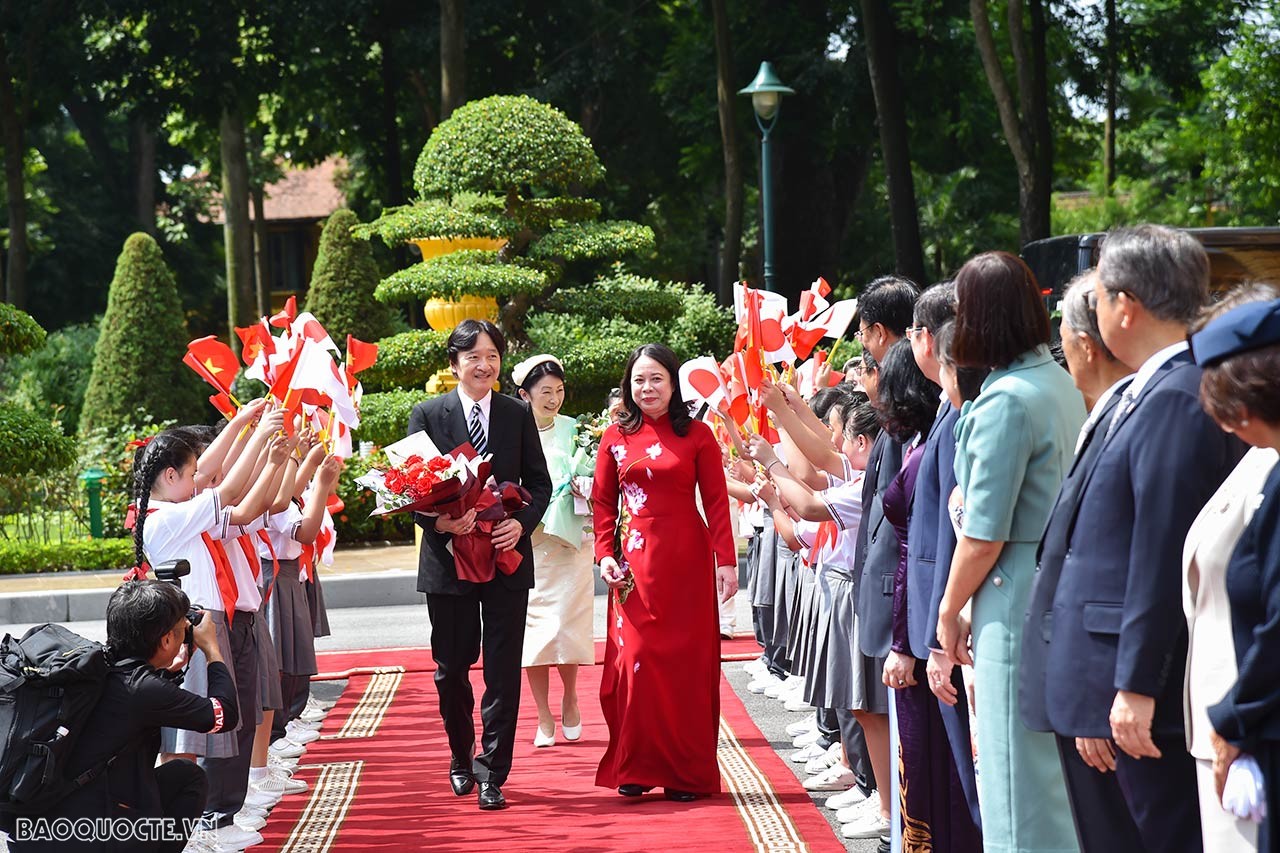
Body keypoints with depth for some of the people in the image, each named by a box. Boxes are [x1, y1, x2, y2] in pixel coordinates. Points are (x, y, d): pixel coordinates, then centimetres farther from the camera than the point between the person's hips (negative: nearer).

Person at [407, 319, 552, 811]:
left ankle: (492, 775, 4)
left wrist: (521, 522, -13)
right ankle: (461, 760, 31)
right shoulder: (427, 415, 1)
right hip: (448, 558, 0)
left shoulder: (518, 415, 5)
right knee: (451, 669, 11)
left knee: (503, 671, -1)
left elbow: (540, 483, 6)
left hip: (506, 555, 0)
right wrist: (440, 521, -21)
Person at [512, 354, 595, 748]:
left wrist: (581, 488, -11)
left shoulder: (574, 431, 4)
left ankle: (570, 698, 21)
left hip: (567, 543, 0)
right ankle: (544, 718, 11)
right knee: (532, 629, 1)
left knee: (563, 626, -6)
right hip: (525, 544, 0)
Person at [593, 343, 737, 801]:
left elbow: (716, 502, -2)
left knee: (686, 662, 2)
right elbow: (603, 503, 9)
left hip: (685, 562, -2)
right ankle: (636, 767, 9)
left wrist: (726, 561, -8)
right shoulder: (616, 438, 7)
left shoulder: (697, 435, 0)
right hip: (633, 562, 2)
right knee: (634, 659, -1)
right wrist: (604, 553, -3)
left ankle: (686, 771, 9)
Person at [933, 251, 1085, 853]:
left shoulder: (1006, 400, -16)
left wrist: (949, 608, 0)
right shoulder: (1059, 383, 10)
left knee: (1020, 770, -1)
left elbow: (984, 535, -15)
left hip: (1018, 599, -9)